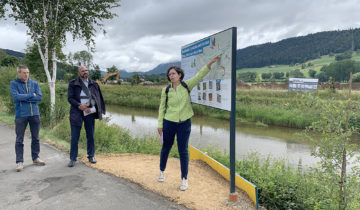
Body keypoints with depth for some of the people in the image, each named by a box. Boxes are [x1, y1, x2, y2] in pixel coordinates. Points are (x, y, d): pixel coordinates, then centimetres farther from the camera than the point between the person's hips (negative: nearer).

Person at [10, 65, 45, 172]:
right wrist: (31, 95, -9)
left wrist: (24, 98, -10)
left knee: (35, 138, 11)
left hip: (35, 114, 3)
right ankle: (19, 162, 9)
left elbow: (40, 97, -6)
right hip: (21, 115, -3)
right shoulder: (14, 83, 0)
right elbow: (16, 97, -15)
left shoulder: (34, 83, 6)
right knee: (19, 139, 1)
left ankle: (35, 158, 24)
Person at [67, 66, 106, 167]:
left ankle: (91, 156, 21)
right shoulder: (73, 84, 3)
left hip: (90, 112, 2)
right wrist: (79, 105, -18)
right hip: (77, 113, -2)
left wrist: (90, 106, -8)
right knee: (74, 137, 1)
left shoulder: (93, 84, 9)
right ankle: (73, 159, 12)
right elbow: (70, 98, -2)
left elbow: (98, 98, 8)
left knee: (91, 136, 8)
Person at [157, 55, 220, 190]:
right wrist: (160, 125, 0)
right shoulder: (166, 90, -2)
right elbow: (162, 108, 2)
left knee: (183, 151, 2)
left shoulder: (186, 86, -1)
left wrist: (210, 63, -18)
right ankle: (162, 171, 40)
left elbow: (199, 76, -8)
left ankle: (184, 179, 16)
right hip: (169, 123, 1)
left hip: (184, 123, 0)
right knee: (166, 148, 15)